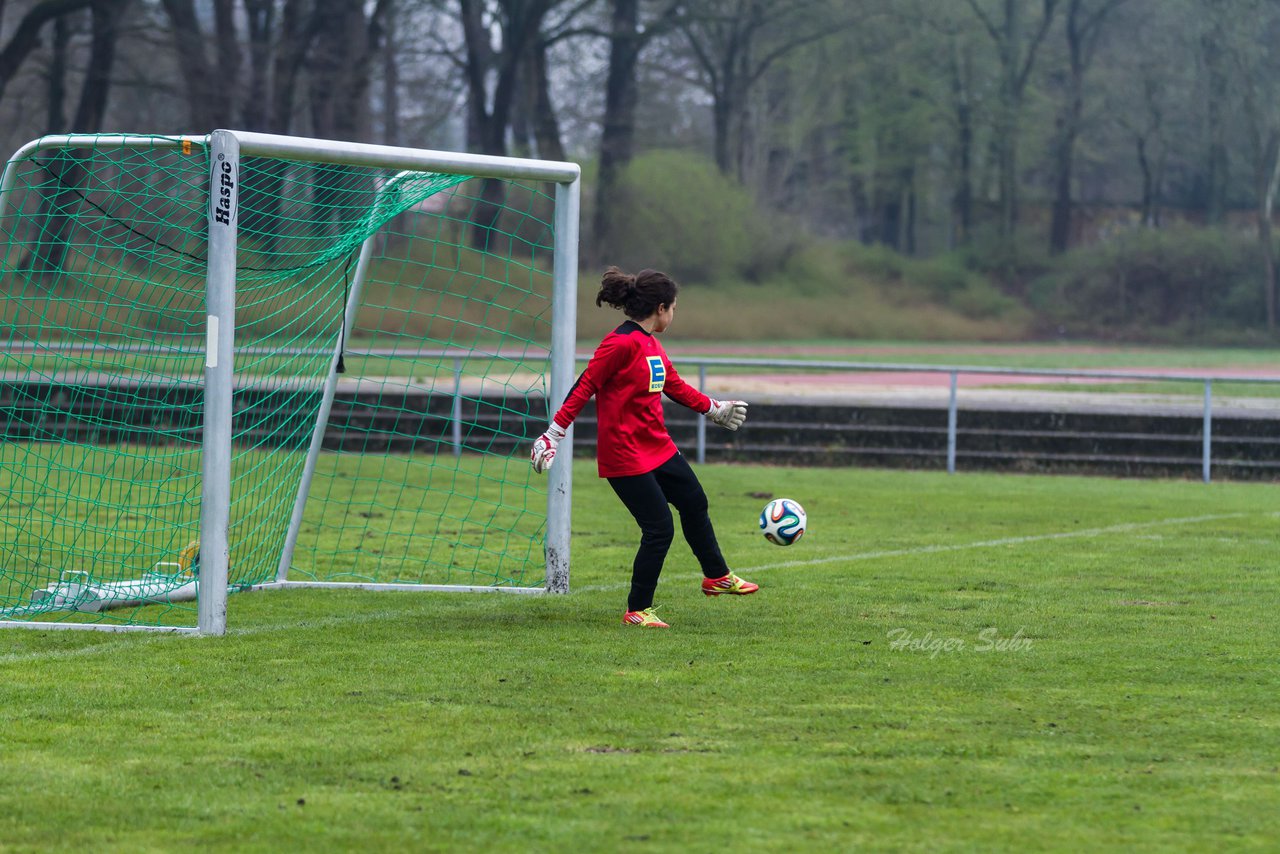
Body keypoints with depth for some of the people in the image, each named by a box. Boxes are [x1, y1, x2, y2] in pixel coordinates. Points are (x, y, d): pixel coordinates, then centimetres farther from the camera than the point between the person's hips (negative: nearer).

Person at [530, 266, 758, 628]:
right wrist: (554, 434, -21)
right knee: (660, 529, -8)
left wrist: (714, 409, 36)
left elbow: (676, 387, 23)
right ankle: (637, 611, 5)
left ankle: (717, 577, 42)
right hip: (625, 455, -10)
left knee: (695, 504, 22)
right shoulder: (622, 343, -20)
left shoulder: (652, 344, 9)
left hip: (658, 446, 10)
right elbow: (584, 387, -20)